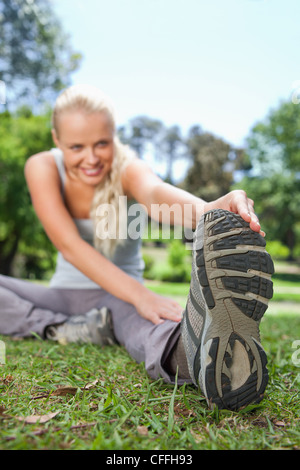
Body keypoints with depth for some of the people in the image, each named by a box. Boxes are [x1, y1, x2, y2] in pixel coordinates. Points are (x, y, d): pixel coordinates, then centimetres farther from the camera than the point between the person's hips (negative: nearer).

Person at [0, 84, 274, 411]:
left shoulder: (127, 169, -14)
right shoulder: (42, 168, -12)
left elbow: (156, 192, -41)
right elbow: (69, 245, -24)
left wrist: (208, 211, -66)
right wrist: (138, 294, -38)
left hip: (118, 295, -2)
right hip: (66, 292, 3)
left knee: (139, 319, -40)